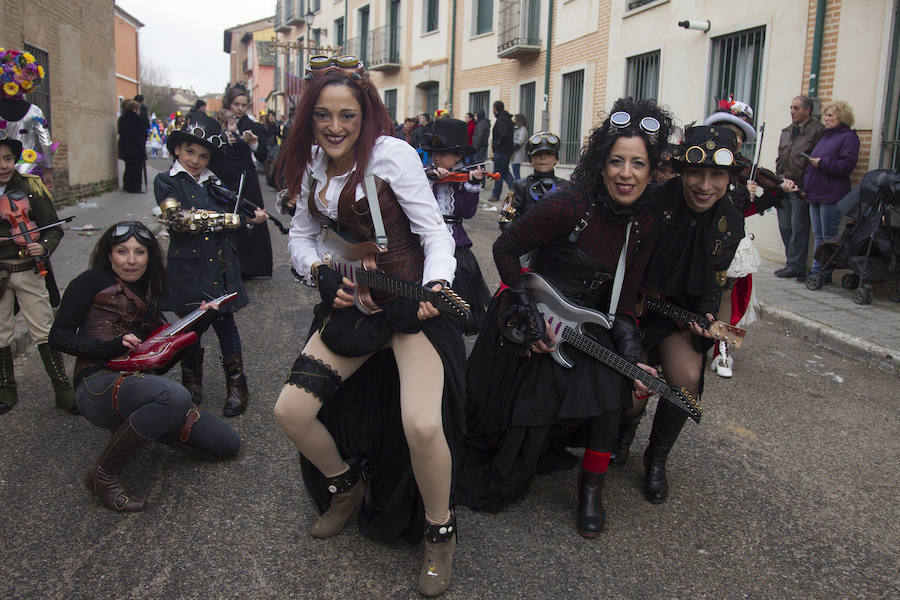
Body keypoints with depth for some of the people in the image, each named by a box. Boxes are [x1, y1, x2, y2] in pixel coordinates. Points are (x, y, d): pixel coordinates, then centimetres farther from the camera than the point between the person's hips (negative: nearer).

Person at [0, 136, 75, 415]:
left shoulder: (31, 187, -3)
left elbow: (54, 228, -3)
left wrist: (44, 248, -22)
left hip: (29, 271, -2)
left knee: (44, 331, 1)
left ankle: (63, 391, 7)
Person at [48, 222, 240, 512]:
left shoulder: (147, 294, 21)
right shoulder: (93, 282, 4)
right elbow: (59, 336, -2)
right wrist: (112, 347, -16)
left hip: (138, 383, 6)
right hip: (99, 385, -6)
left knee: (227, 444, -4)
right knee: (176, 395, -40)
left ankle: (150, 424, 13)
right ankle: (104, 474, -20)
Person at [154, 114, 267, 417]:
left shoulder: (214, 184, 13)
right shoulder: (166, 182, -1)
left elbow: (232, 229, 19)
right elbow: (177, 217, -20)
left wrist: (250, 219, -3)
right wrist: (229, 219, -19)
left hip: (221, 268, 3)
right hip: (188, 271, -3)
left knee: (225, 324, 5)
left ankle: (236, 386, 16)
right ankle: (192, 384, 31)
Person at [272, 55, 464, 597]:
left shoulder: (390, 153, -10)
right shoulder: (313, 164, 9)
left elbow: (435, 231, -11)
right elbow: (301, 235, 19)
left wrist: (435, 288, -28)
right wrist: (322, 274, -2)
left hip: (411, 295, -6)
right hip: (353, 300, 6)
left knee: (422, 425, -25)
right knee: (291, 411, -3)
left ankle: (440, 531, 5)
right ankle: (346, 487, 28)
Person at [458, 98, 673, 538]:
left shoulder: (644, 225, -3)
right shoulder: (570, 205, -22)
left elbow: (623, 302, 1)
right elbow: (505, 248, -14)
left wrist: (632, 357, -11)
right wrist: (529, 317, -17)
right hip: (530, 323, -4)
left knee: (610, 386, -19)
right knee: (528, 417, -3)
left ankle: (591, 488, 3)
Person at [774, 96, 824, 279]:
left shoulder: (817, 130, -4)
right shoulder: (786, 132, 19)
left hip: (802, 188, -7)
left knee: (798, 228, -5)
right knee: (785, 227, 8)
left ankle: (796, 266, 1)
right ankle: (792, 263, 17)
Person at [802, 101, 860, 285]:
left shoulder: (848, 137, -6)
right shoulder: (825, 136, 20)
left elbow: (847, 166, -17)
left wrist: (822, 163, -14)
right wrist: (807, 185, 15)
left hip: (832, 196, -8)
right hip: (816, 194, 8)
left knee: (828, 237, -3)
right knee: (818, 236, 10)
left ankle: (825, 274, 3)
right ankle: (816, 271, 15)